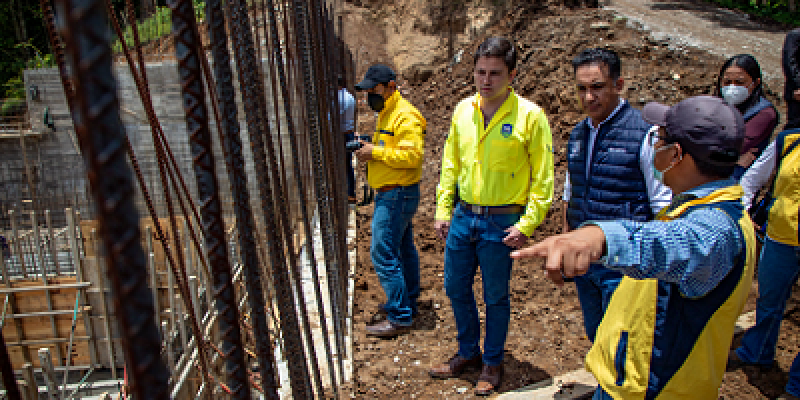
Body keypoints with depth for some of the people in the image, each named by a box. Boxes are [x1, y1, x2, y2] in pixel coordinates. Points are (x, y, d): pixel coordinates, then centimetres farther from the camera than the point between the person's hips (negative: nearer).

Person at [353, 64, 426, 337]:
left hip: (397, 195, -11)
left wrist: (376, 151, -20)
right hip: (391, 194, 11)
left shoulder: (405, 116, -17)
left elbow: (412, 156, -26)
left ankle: (399, 319, -2)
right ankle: (409, 303, 31)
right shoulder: (386, 114, 16)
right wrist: (369, 149, 6)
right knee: (403, 250, 18)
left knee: (383, 254, -9)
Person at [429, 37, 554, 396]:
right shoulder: (463, 110, 3)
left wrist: (527, 225, -13)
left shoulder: (530, 116, -11)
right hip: (462, 217, 5)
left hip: (500, 224, -5)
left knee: (495, 297, 10)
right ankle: (468, 352, 38)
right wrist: (442, 210, 8)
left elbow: (542, 177, -8)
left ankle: (493, 363, 32)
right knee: (456, 288, 16)